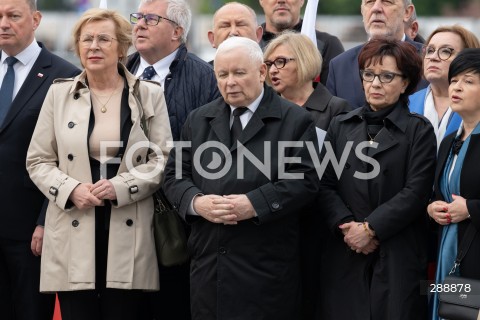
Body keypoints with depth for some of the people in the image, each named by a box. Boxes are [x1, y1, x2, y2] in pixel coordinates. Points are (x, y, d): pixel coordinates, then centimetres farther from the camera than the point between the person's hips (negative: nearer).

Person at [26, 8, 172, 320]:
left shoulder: (149, 94, 6)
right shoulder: (59, 93, 8)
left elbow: (163, 160, 3)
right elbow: (38, 160, 9)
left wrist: (120, 187, -12)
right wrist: (71, 189, -9)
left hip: (127, 235, 0)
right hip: (74, 235, 1)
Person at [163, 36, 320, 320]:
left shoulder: (294, 120, 1)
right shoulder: (198, 120, 16)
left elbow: (305, 180, -7)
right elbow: (175, 175, 12)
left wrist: (255, 204, -19)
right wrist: (196, 202, -10)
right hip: (208, 263, 4)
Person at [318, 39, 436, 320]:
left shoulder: (419, 131, 2)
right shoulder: (341, 127, 13)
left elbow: (416, 192, -7)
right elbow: (326, 185, 6)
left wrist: (370, 228, -13)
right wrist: (346, 224, -11)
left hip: (398, 256, -3)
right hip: (345, 254, 3)